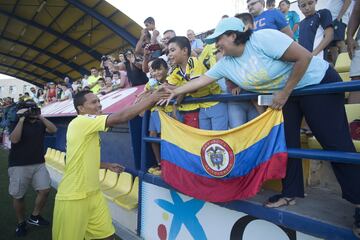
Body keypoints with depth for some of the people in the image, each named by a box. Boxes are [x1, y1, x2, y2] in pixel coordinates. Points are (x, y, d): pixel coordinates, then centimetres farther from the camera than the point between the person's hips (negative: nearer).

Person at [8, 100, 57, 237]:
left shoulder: (40, 124, 7)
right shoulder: (17, 124, -3)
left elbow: (53, 130, -10)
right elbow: (14, 139, -21)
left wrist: (40, 117, -12)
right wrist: (22, 119, -19)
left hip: (39, 164, 3)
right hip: (19, 166, -3)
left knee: (44, 190, -4)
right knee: (18, 196, 6)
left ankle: (34, 217, 19)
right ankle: (21, 223, 26)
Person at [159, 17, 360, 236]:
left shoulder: (263, 38, -26)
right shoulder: (225, 63, -4)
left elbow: (304, 57, -25)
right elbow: (200, 81, 2)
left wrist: (285, 93, -22)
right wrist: (175, 92, 2)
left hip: (317, 83, -6)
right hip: (284, 94, 7)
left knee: (335, 142, -6)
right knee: (285, 140, 1)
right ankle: (291, 192, 15)